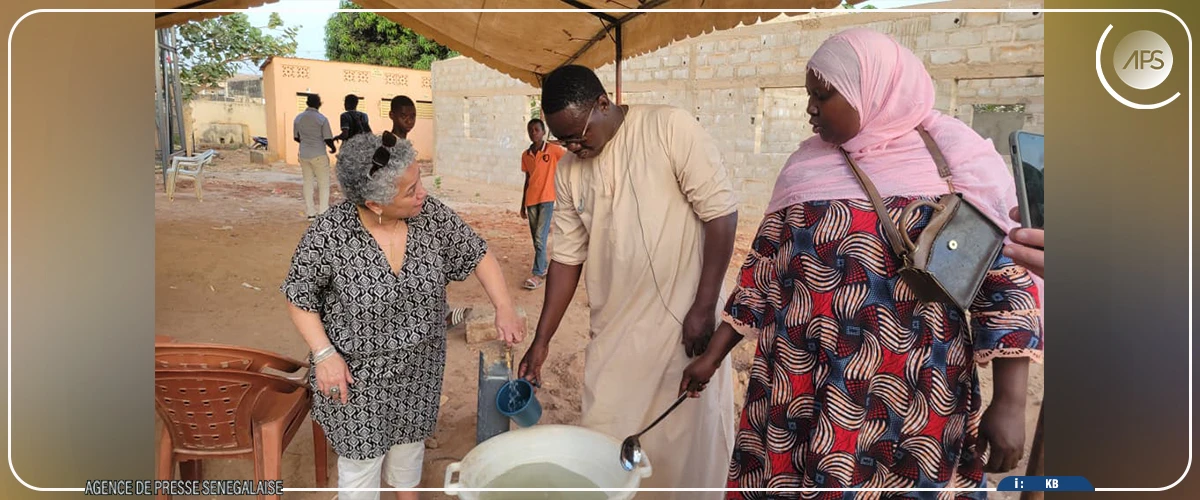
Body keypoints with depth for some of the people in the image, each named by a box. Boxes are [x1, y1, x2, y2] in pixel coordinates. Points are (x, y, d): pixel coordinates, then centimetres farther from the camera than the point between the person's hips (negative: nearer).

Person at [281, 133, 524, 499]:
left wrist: (504, 309, -14)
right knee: (363, 455, 12)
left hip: (419, 367, 4)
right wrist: (325, 354, -19)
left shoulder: (432, 215, -16)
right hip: (358, 373, -4)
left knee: (410, 439, 25)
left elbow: (478, 255, -4)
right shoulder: (328, 235, -25)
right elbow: (300, 297, -12)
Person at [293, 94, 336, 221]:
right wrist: (333, 148, 8)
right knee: (323, 184, 4)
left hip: (304, 155, 5)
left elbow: (296, 137, 12)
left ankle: (310, 213, 12)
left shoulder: (298, 118, 4)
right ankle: (324, 213, 1)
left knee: (308, 183, 12)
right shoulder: (322, 119, -11)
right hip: (319, 155, -5)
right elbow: (327, 139, -12)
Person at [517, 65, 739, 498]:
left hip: (683, 323, -4)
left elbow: (721, 212, -11)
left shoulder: (671, 129, -11)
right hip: (613, 333, 5)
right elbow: (567, 256, 10)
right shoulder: (568, 172, 4)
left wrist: (704, 307, -13)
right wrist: (541, 340, 8)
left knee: (687, 443, 7)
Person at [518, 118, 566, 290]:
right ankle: (543, 266, 26)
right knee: (536, 238, 12)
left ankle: (538, 274, -9)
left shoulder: (553, 150, -7)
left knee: (540, 237, -11)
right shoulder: (525, 155, 9)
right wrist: (522, 204, 16)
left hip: (547, 199, -5)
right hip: (531, 200, 5)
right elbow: (527, 179, 15)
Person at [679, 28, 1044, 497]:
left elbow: (1005, 281, -6)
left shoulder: (952, 157, -4)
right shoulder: (807, 165, 7)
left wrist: (1010, 403, -11)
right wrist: (712, 356, 11)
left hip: (912, 403, -3)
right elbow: (762, 267, 12)